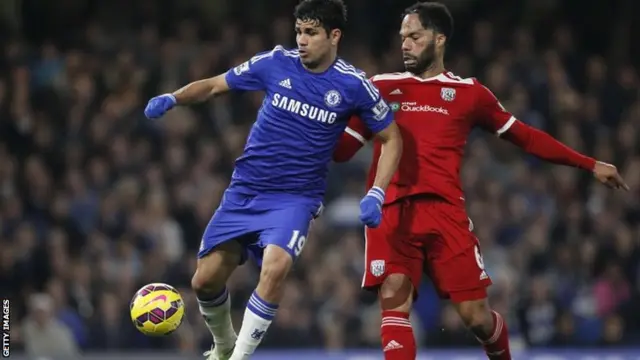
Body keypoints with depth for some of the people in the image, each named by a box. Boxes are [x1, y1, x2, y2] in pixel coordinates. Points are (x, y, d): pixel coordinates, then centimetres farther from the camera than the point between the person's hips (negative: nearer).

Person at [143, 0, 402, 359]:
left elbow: (391, 138, 3)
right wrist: (171, 99, -13)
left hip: (296, 198, -3)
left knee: (275, 267, -31)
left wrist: (376, 195, -10)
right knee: (206, 280, 2)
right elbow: (214, 85, 6)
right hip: (245, 191, 3)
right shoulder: (276, 63, -3)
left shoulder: (353, 85, -8)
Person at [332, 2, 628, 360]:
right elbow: (340, 149, 12)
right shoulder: (381, 88, 14)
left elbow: (525, 137, 19)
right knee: (393, 301, -17)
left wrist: (590, 164, 18)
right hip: (391, 212, 0)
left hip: (445, 211, 0)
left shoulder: (469, 93, 13)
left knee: (476, 315, -2)